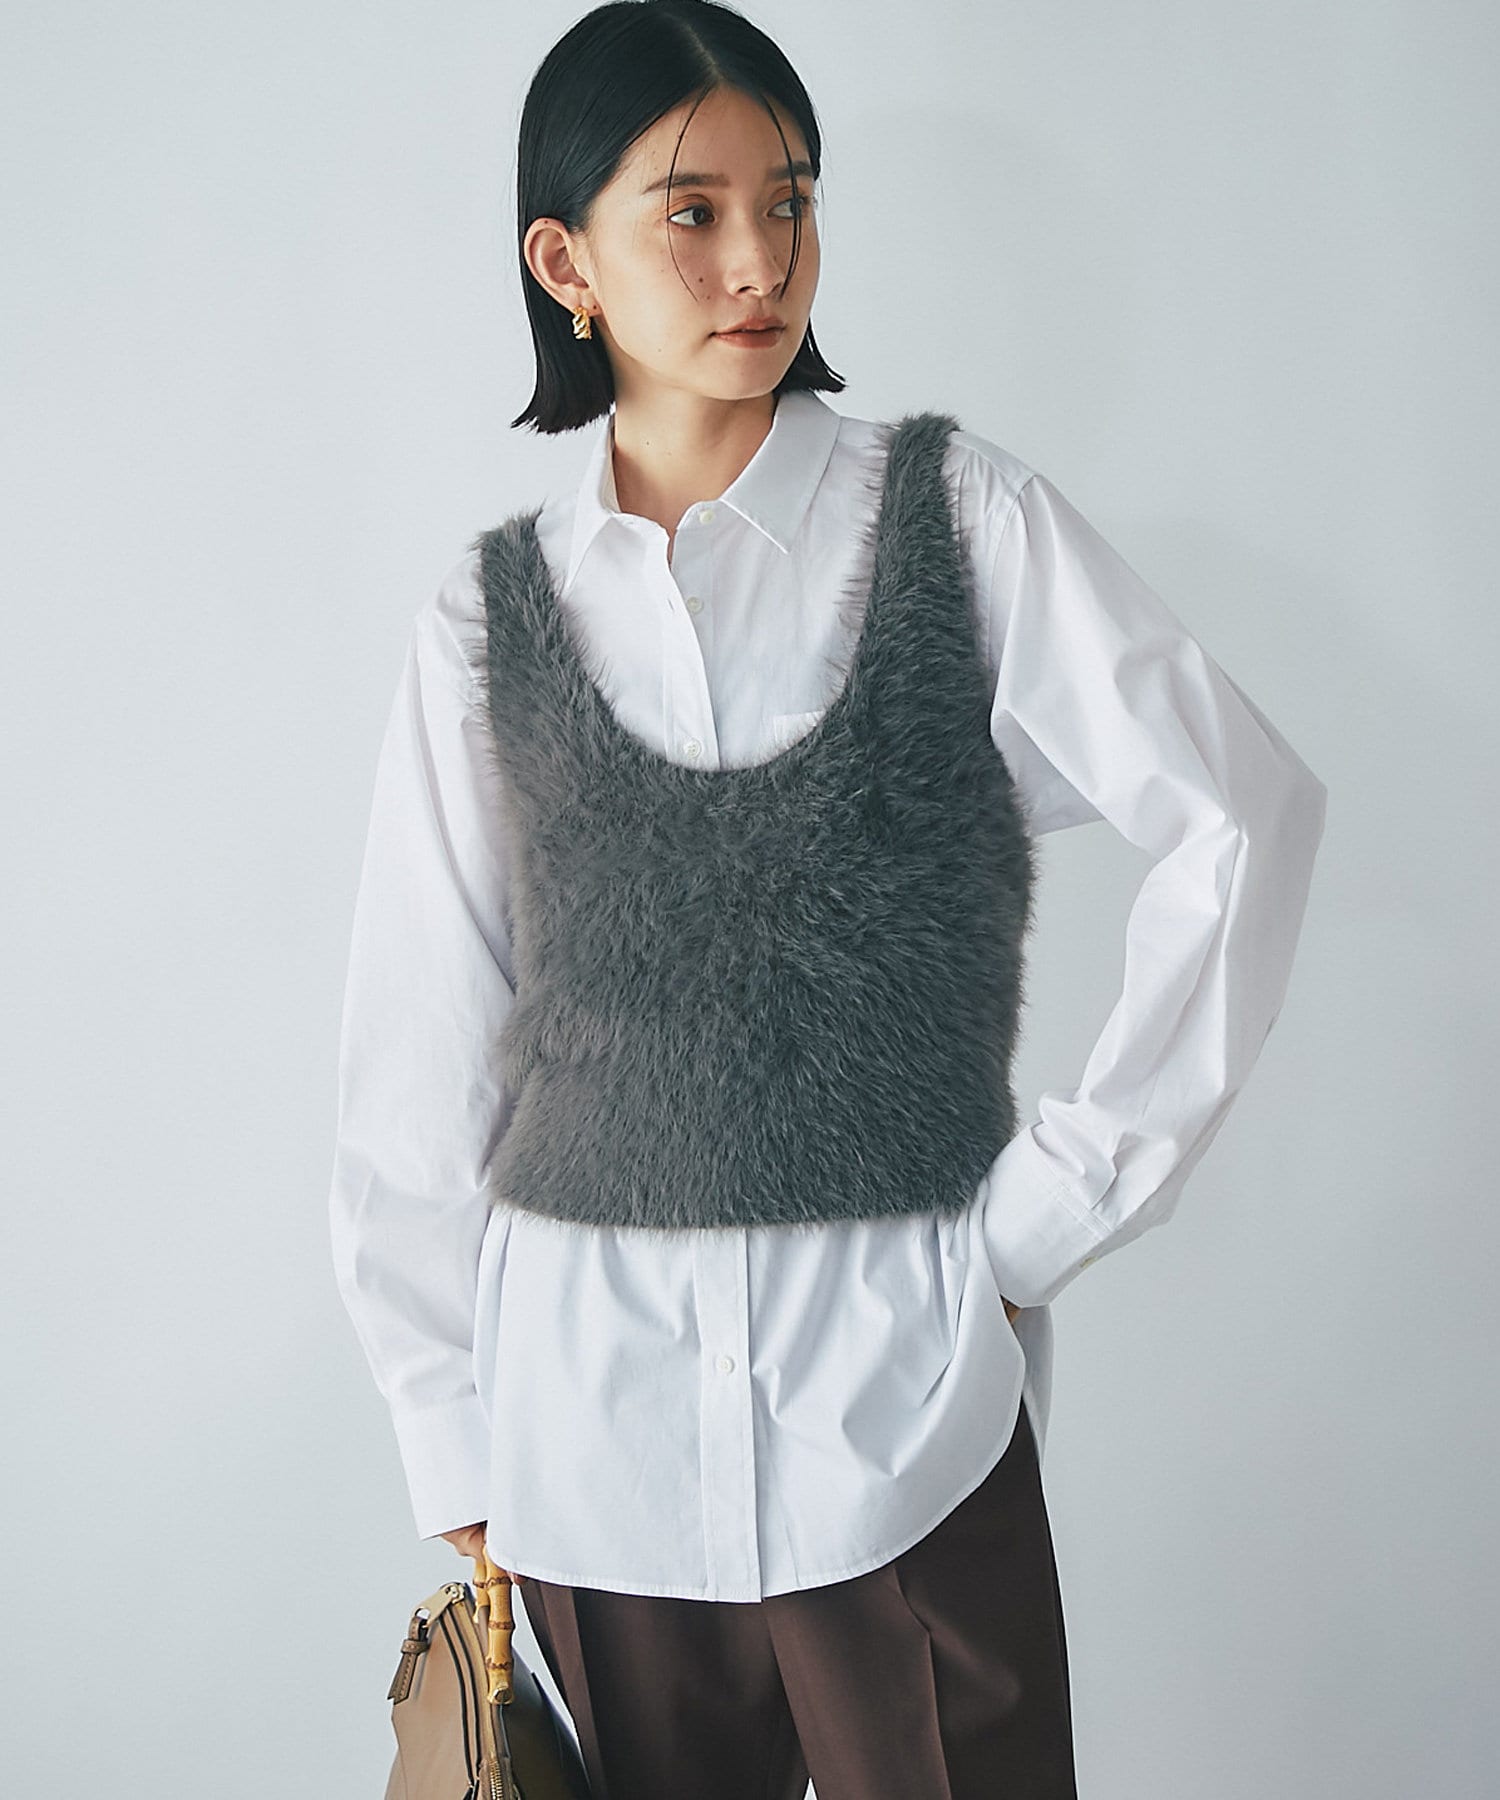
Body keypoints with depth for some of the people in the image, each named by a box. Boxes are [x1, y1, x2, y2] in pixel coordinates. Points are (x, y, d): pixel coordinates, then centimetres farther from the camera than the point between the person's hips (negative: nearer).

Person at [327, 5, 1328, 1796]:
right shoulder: (491, 618, 3)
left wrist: (1061, 1201, -7)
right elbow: (415, 1061, 5)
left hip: (903, 1379, -1)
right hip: (589, 1396, 2)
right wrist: (453, 1443, 5)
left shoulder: (959, 521, -1)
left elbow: (1240, 816, -5)